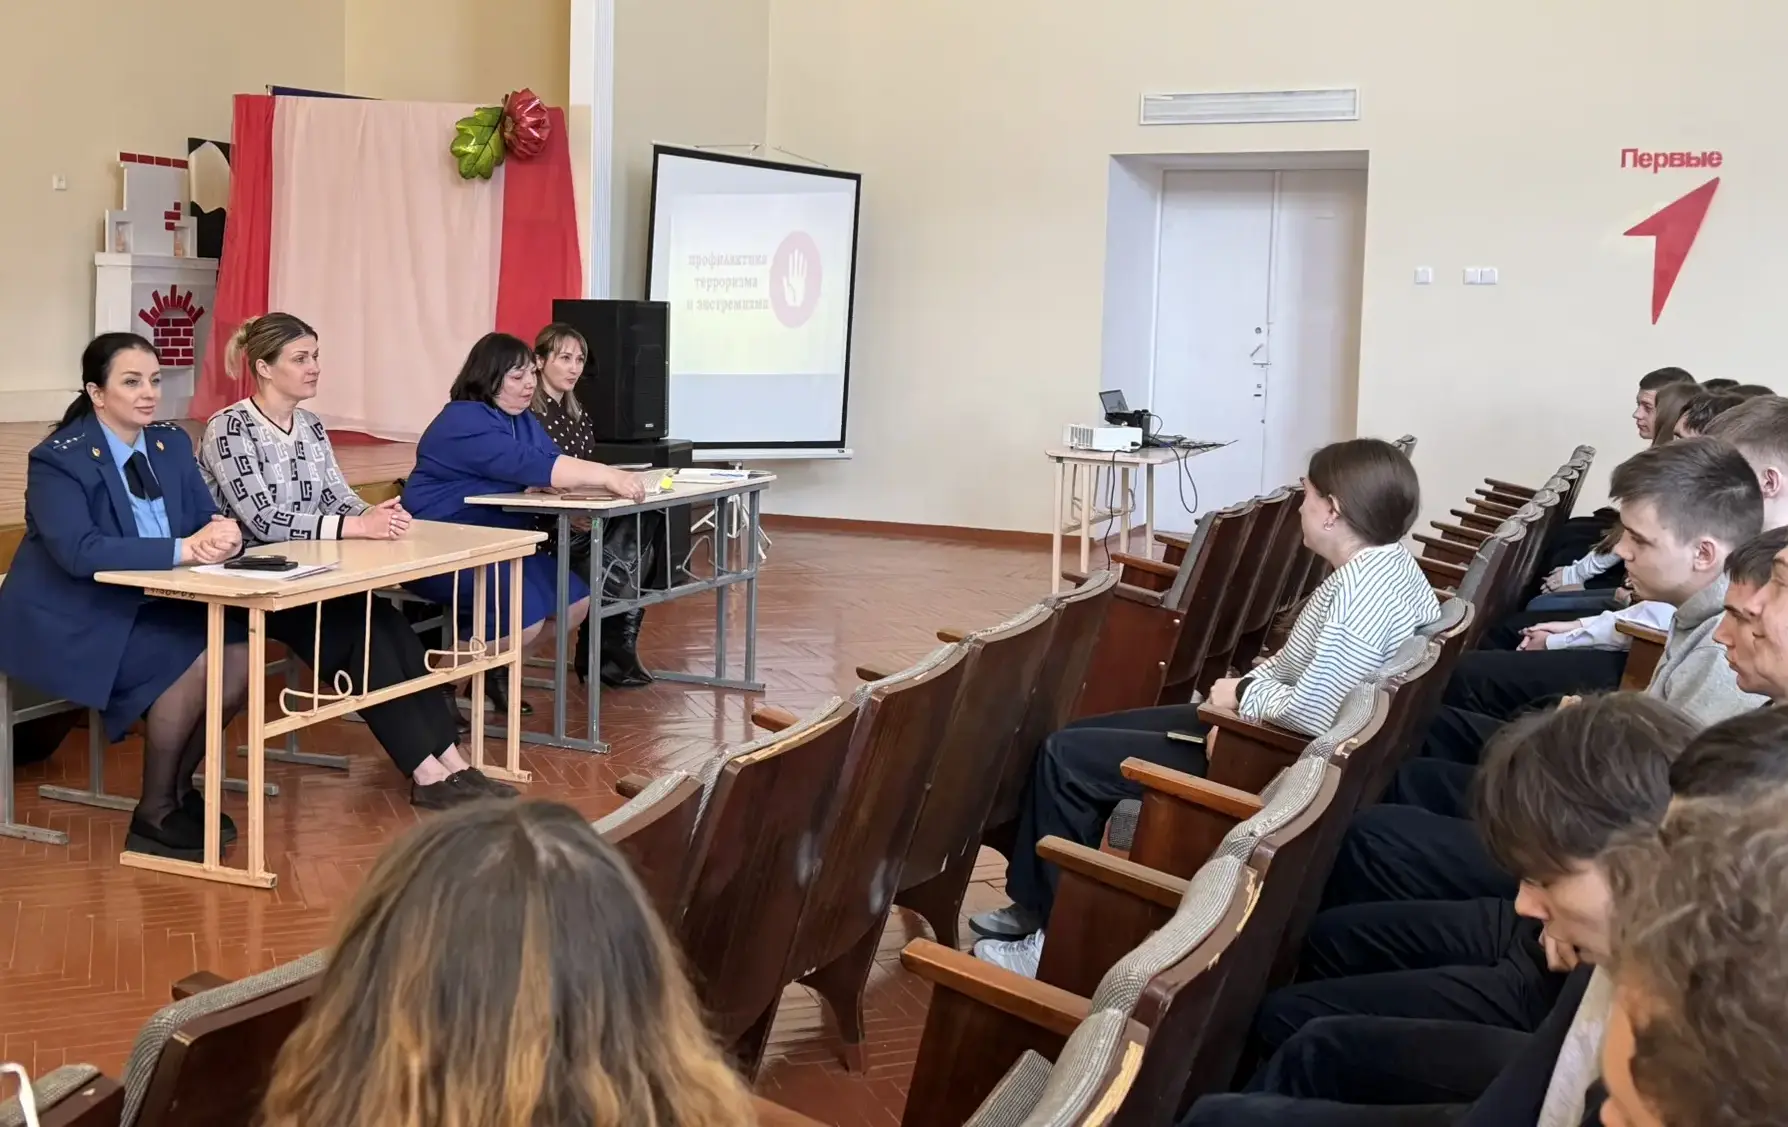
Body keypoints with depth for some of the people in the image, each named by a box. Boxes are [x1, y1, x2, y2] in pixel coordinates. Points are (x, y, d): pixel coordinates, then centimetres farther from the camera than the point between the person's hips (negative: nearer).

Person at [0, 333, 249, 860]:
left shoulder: (171, 443, 5)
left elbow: (209, 519, 0)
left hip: (145, 608, 7)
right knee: (193, 663, -26)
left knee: (241, 653, -16)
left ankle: (179, 785, 4)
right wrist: (183, 549, -35)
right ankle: (154, 813, -9)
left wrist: (222, 534, -26)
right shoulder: (57, 459, -16)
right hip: (70, 623, -7)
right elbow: (78, 552, -30)